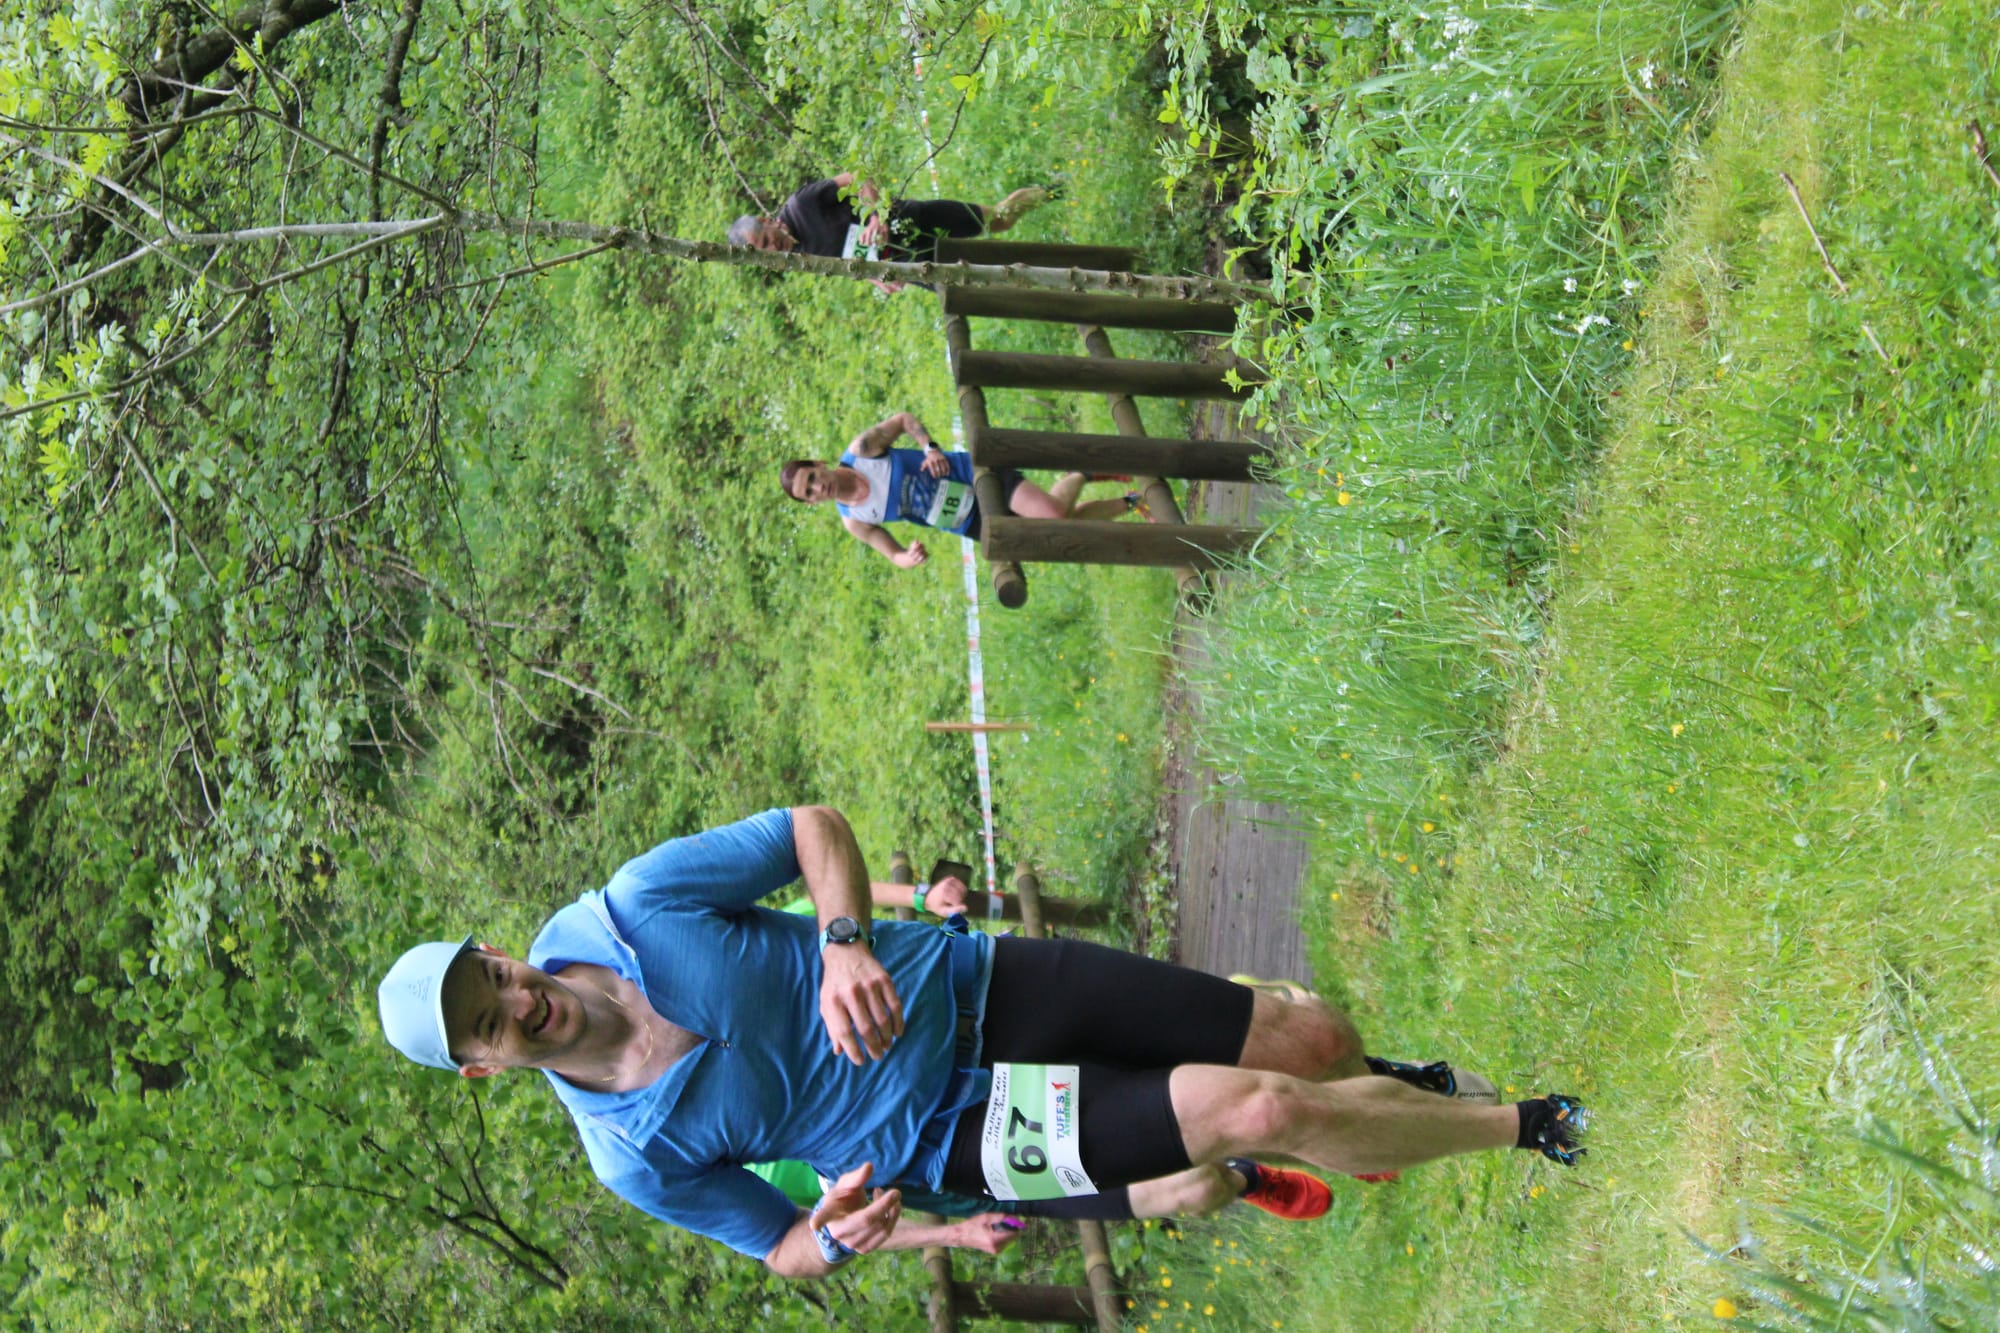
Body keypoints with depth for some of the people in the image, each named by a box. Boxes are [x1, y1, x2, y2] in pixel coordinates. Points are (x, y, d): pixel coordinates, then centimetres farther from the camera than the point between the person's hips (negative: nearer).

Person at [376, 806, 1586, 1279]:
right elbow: (780, 1246, 0)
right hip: (953, 1134, -2)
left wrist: (846, 944, -24)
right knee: (1264, 1112, -15)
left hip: (974, 989, 2)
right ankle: (1516, 1127, 13)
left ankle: (1378, 1101, 42)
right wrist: (833, 1237, -24)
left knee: (1311, 1039, 1)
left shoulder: (631, 909, -13)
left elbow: (816, 825, -5)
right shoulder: (635, 1156, -13)